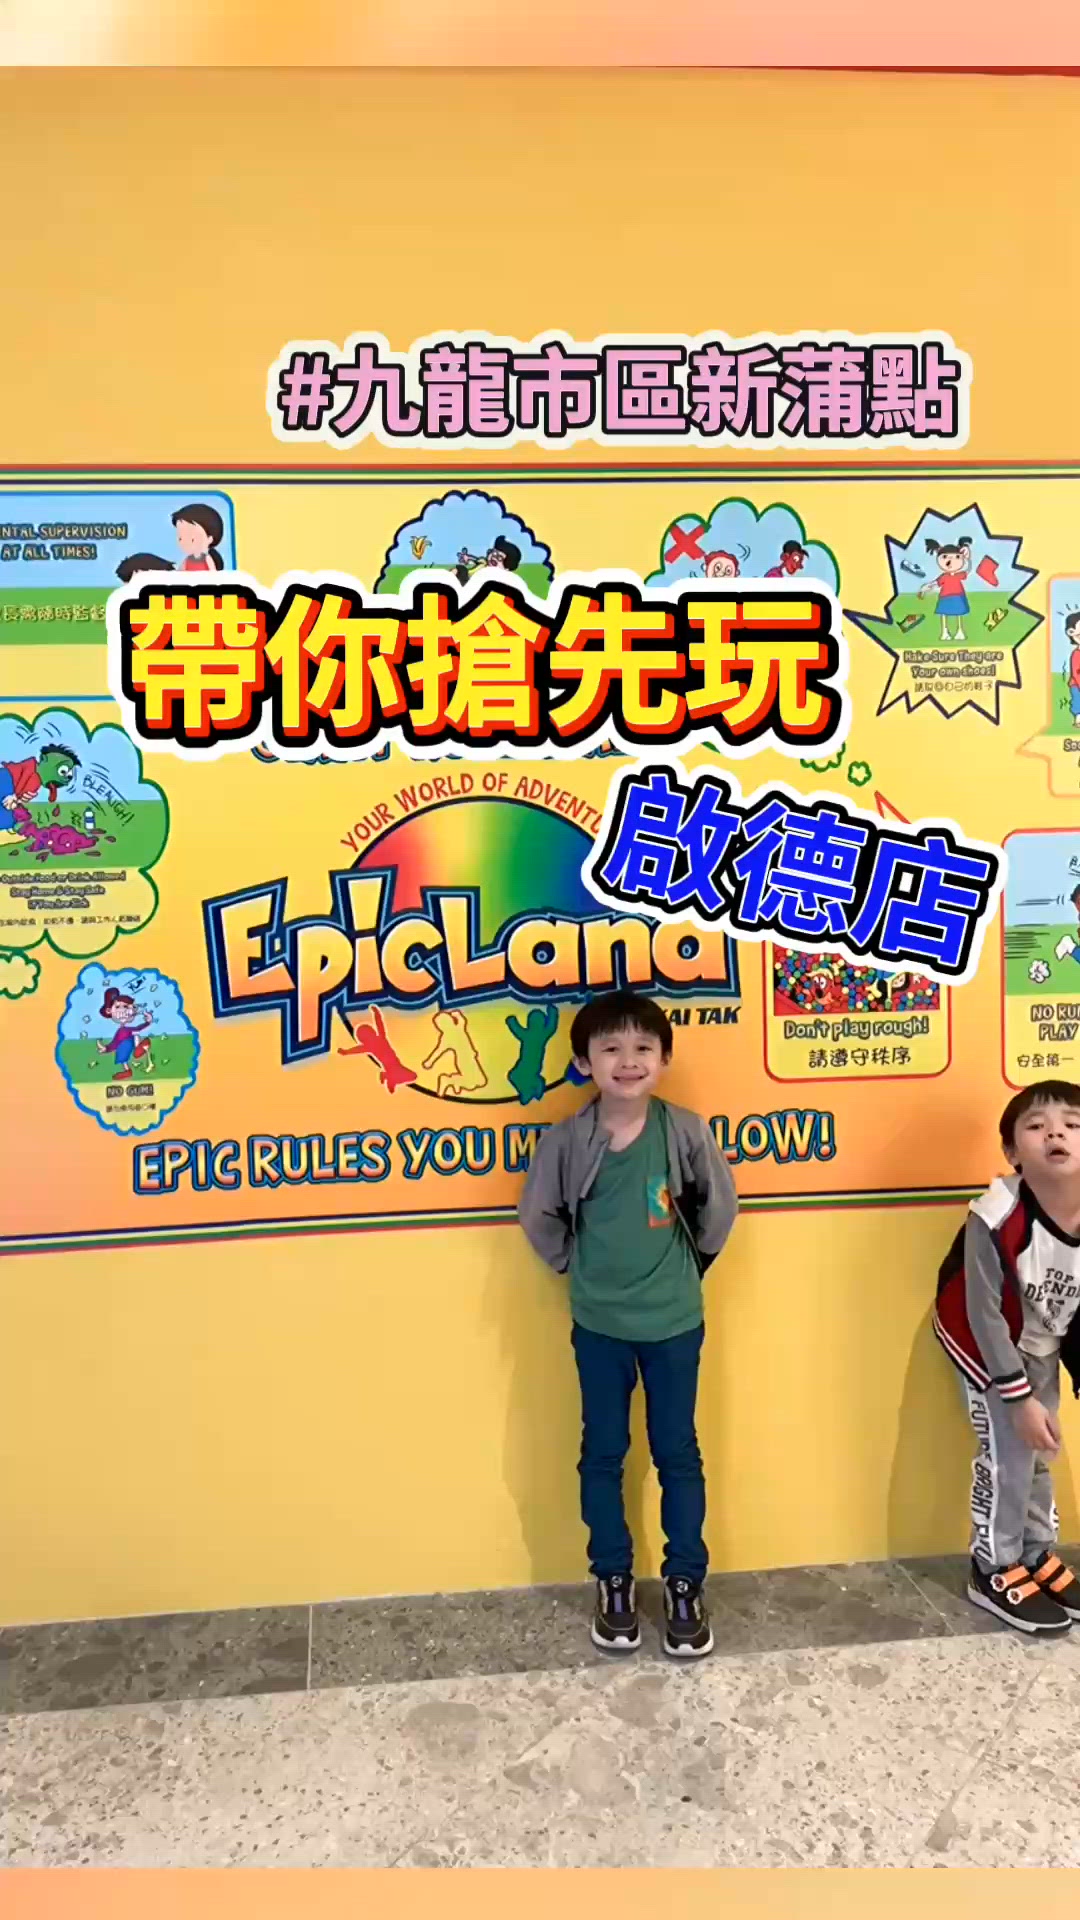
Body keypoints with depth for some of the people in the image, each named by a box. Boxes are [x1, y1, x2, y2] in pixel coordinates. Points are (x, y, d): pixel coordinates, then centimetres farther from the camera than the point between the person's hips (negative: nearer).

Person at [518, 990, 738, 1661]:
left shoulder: (686, 1131, -14)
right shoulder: (567, 1141, -14)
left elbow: (719, 1208, 0)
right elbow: (539, 1217, 1)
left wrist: (687, 1266, 9)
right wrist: (580, 1267, 5)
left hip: (675, 1322, 0)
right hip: (599, 1326, 1)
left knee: (678, 1453, 12)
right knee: (602, 1454, 13)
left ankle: (687, 1584, 27)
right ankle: (614, 1581, 30)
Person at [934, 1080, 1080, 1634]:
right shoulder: (996, 1221, -36)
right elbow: (985, 1316, -27)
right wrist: (1019, 1398, -23)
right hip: (983, 1342, -6)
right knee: (1008, 1451, -5)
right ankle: (994, 1571, 14)